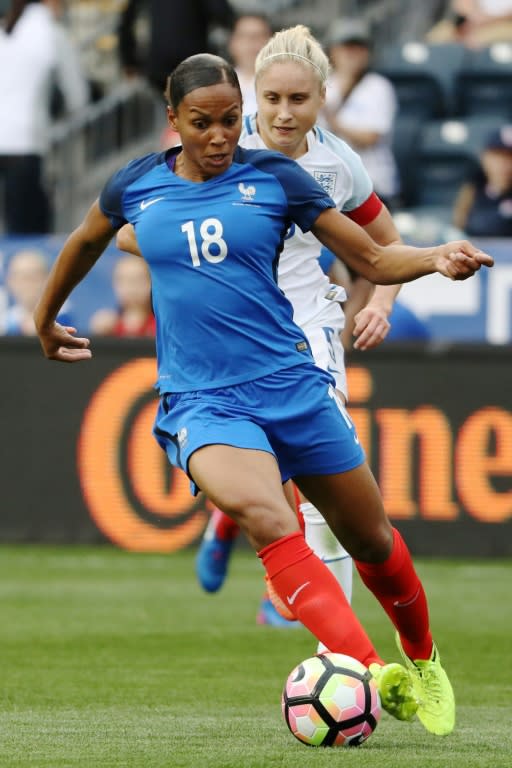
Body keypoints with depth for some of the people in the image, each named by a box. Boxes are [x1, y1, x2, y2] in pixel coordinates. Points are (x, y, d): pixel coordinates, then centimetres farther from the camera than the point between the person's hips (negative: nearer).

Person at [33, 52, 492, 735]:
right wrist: (45, 318, 36)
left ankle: (422, 663, 40)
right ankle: (368, 672, -39)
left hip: (291, 386, 1)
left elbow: (374, 260, 3)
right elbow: (85, 243, 25)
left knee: (371, 540, 11)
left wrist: (437, 259, -17)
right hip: (199, 399, -1)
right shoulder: (137, 186, 3)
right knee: (266, 519, -31)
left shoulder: (274, 178, 0)